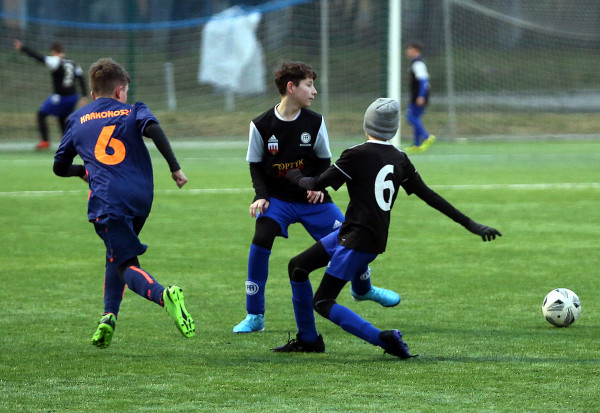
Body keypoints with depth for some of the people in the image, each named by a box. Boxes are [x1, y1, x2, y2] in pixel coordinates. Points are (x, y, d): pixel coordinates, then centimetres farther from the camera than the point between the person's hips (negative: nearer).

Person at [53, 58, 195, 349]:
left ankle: (164, 295, -38)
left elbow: (59, 167, 24)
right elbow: (153, 129, -10)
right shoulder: (133, 111, 13)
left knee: (125, 263, -8)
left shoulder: (77, 120, 19)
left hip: (106, 201, -2)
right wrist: (175, 168, -9)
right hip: (141, 197, 2)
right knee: (117, 254, 25)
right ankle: (109, 315, 11)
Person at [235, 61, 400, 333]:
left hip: (311, 198, 2)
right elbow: (255, 165, 0)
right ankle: (254, 317, -13)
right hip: (277, 198, -2)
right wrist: (262, 196, -14)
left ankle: (363, 289, 35)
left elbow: (324, 160, 6)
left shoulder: (315, 123, -5)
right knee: (260, 242, -25)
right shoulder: (261, 126, -10)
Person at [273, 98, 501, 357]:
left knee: (322, 303, -6)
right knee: (298, 266, 18)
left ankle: (383, 338, -18)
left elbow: (316, 185, -9)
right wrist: (469, 224, 13)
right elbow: (429, 195, 8)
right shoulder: (399, 159, 7)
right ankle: (308, 340, 27)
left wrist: (296, 176, 14)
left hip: (359, 240, -8)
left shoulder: (357, 155, -13)